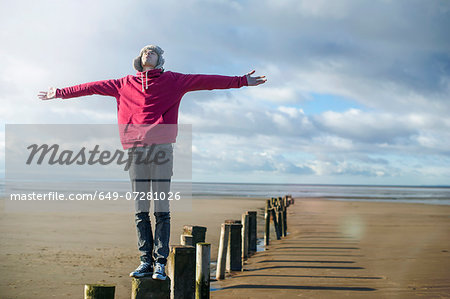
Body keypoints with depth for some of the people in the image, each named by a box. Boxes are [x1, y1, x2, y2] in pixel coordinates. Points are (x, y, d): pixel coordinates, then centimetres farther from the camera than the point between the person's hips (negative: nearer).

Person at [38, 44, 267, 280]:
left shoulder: (172, 81, 11)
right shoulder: (125, 84, 18)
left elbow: (205, 81, 4)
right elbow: (92, 87, 22)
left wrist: (240, 81, -2)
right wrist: (60, 93, 24)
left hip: (161, 147, -3)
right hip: (136, 150, 3)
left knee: (161, 210, -4)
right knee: (141, 210, 3)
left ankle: (160, 263, -1)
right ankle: (146, 261, 9)